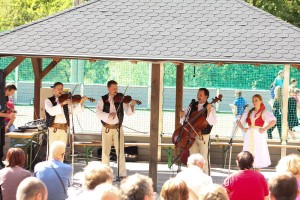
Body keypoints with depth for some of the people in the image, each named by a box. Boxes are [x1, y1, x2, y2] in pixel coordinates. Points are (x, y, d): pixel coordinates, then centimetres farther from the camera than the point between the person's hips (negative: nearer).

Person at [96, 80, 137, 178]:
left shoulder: (121, 98, -1)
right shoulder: (103, 99, 0)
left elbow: (128, 112, -6)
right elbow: (98, 113, -11)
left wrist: (131, 105, -26)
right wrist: (108, 115, -27)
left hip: (118, 128, 0)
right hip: (106, 128, 0)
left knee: (120, 151, -4)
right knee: (105, 151, 5)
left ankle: (122, 174, -3)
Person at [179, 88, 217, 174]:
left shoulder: (210, 108, -6)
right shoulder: (192, 106, 8)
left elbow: (213, 122, -19)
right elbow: (185, 118, 17)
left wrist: (209, 111, -31)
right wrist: (182, 115, -5)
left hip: (203, 136, -5)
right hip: (192, 134, 5)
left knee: (203, 158, -3)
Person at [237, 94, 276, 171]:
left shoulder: (264, 112, -1)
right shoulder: (249, 113, 15)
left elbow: (273, 121, -16)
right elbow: (240, 123, 23)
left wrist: (264, 129, -19)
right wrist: (243, 128, 5)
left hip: (259, 136, -5)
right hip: (249, 136, 5)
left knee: (258, 157, -4)